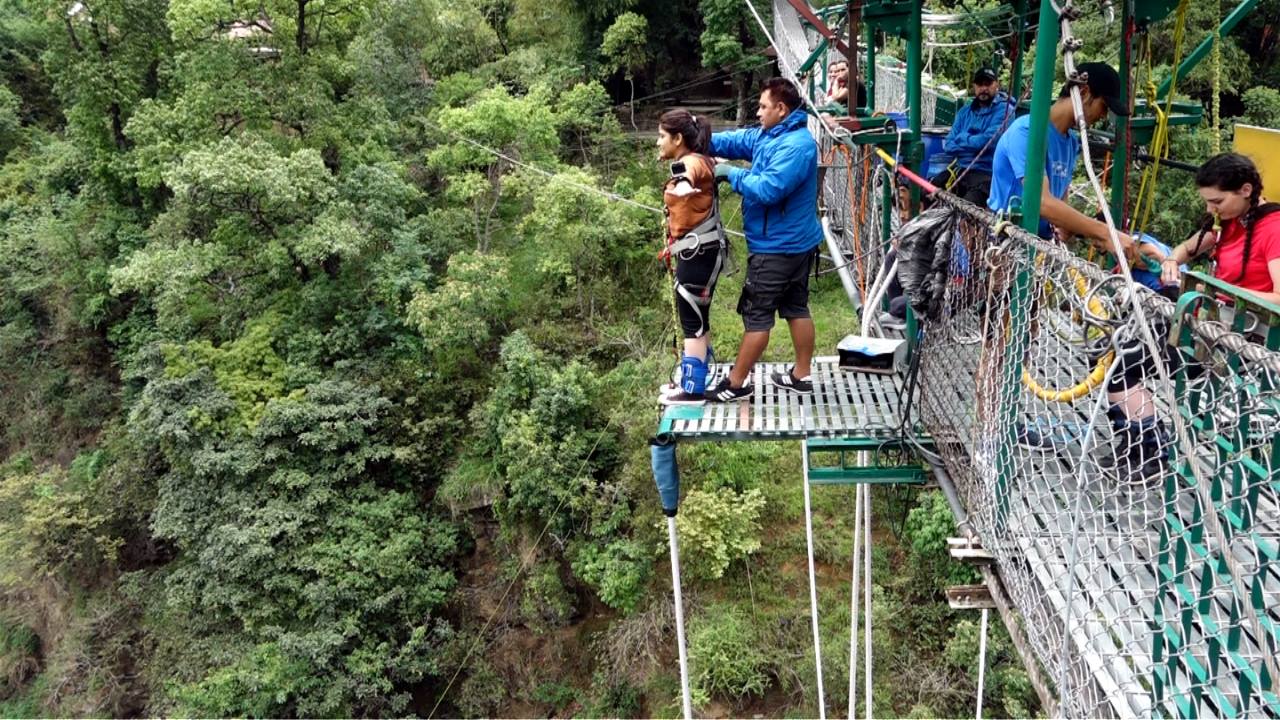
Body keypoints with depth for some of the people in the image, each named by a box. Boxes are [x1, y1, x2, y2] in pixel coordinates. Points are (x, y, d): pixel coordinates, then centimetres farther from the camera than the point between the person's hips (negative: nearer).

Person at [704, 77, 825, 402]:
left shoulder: (796, 145, -23)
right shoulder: (770, 135, 8)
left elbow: (768, 190, -30)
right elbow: (734, 140, 6)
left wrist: (730, 173, -19)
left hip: (777, 247, -10)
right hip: (796, 242, 10)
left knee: (756, 315, -1)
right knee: (796, 308, 15)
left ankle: (735, 384, 8)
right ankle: (801, 376, 25)